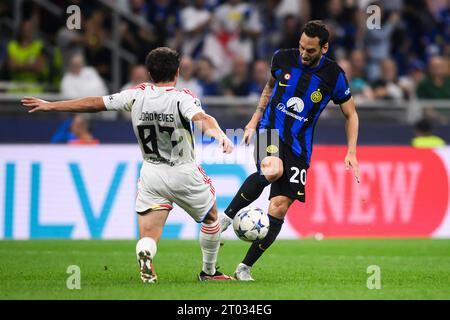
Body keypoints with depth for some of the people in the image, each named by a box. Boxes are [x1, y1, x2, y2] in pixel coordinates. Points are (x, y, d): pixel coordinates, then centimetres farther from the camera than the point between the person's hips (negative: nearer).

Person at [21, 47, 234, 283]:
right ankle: (209, 272, 34)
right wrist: (218, 133, -55)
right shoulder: (182, 98, -15)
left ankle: (144, 255, -36)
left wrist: (50, 106, 9)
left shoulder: (137, 95, -4)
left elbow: (94, 103, 1)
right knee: (211, 218, 24)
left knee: (148, 236, -2)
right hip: (184, 175, -2)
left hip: (151, 175, 2)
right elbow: (202, 118, -36)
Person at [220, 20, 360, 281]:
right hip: (271, 129, -1)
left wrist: (351, 153, -4)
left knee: (279, 208, -6)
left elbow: (351, 115, 6)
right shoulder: (283, 58, -2)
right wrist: (254, 122, 13)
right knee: (272, 170, -37)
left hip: (299, 146, 1)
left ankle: (245, 268, 4)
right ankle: (226, 217, -23)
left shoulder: (334, 76, -6)